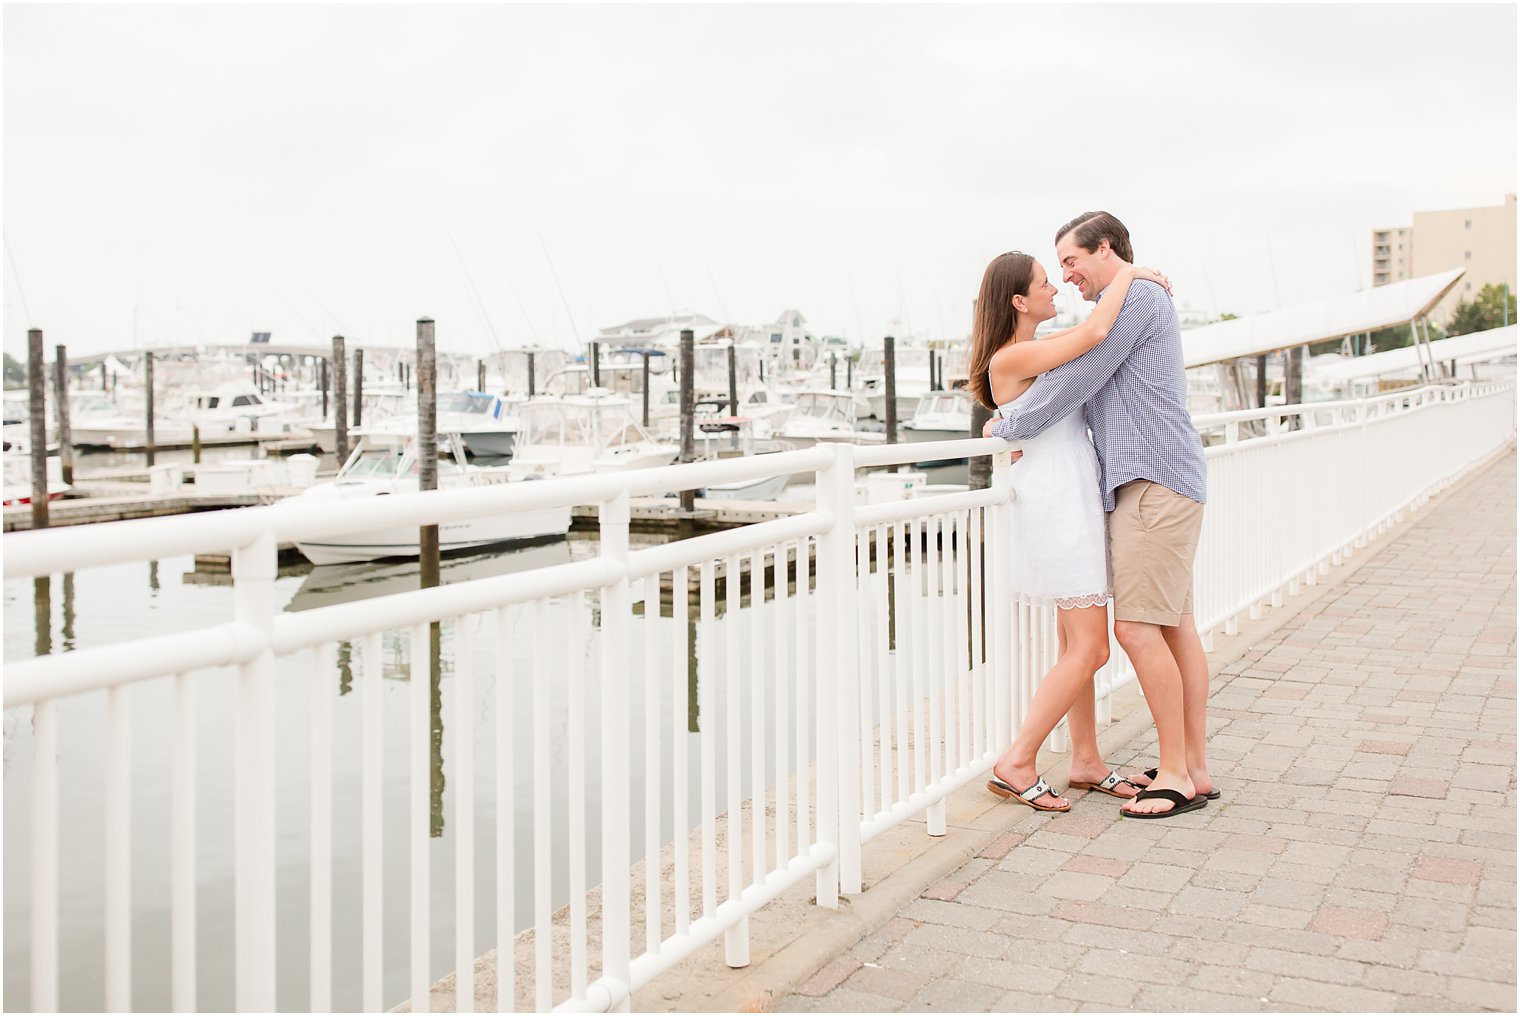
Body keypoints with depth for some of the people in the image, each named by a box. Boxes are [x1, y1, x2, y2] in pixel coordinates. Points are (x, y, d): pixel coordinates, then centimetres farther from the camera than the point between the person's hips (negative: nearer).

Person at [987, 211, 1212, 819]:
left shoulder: (1135, 294, -8)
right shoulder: (1135, 302, 25)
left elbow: (1075, 376, -12)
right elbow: (1095, 392, 26)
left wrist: (1010, 426, -1)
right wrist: (1023, 425, 17)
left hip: (1153, 479, -11)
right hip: (1150, 479, 11)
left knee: (1137, 627, -12)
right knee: (1175, 626, 9)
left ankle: (1176, 775, -7)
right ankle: (1194, 768, 13)